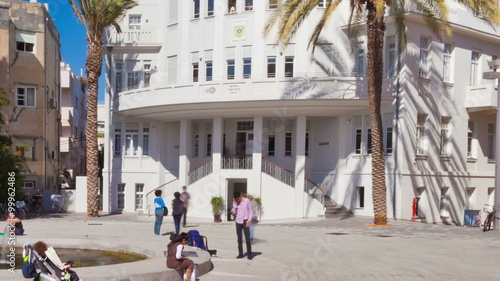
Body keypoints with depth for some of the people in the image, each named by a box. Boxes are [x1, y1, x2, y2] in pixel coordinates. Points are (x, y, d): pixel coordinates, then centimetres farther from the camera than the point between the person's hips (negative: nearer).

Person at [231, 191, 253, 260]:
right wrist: (235, 205, -10)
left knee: (247, 238, -5)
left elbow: (250, 211, -2)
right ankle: (240, 254, 12)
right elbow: (234, 212, 2)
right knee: (239, 239, 6)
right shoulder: (234, 202, 4)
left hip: (245, 222, -3)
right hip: (238, 222, 3)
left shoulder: (247, 201, -5)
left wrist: (249, 220, -10)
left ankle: (249, 254, 0)